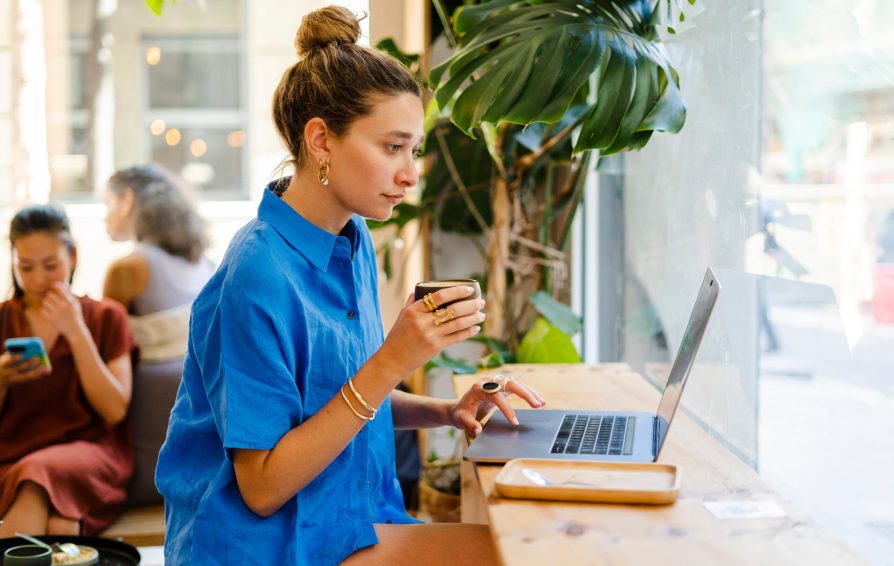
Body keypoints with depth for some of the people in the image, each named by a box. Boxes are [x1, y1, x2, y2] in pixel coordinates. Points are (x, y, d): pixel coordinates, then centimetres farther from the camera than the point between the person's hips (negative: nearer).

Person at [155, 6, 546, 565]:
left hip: (352, 518, 8)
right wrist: (392, 361, -25)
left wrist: (445, 411, -3)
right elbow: (263, 488, -20)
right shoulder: (258, 277, -22)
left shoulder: (355, 245, 3)